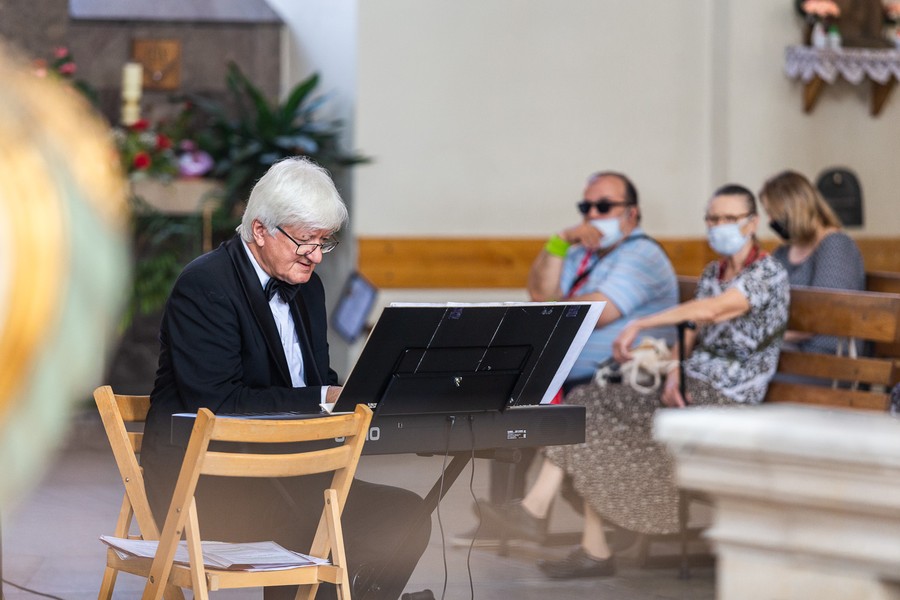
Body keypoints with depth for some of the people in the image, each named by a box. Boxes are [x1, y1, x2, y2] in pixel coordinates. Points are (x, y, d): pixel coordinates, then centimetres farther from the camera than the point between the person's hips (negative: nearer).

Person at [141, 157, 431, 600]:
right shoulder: (205, 285, -12)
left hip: (281, 473, 8)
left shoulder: (306, 286, 14)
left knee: (406, 515, -12)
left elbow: (321, 381, 16)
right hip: (203, 485, -8)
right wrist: (323, 399, -22)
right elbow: (217, 401, -22)